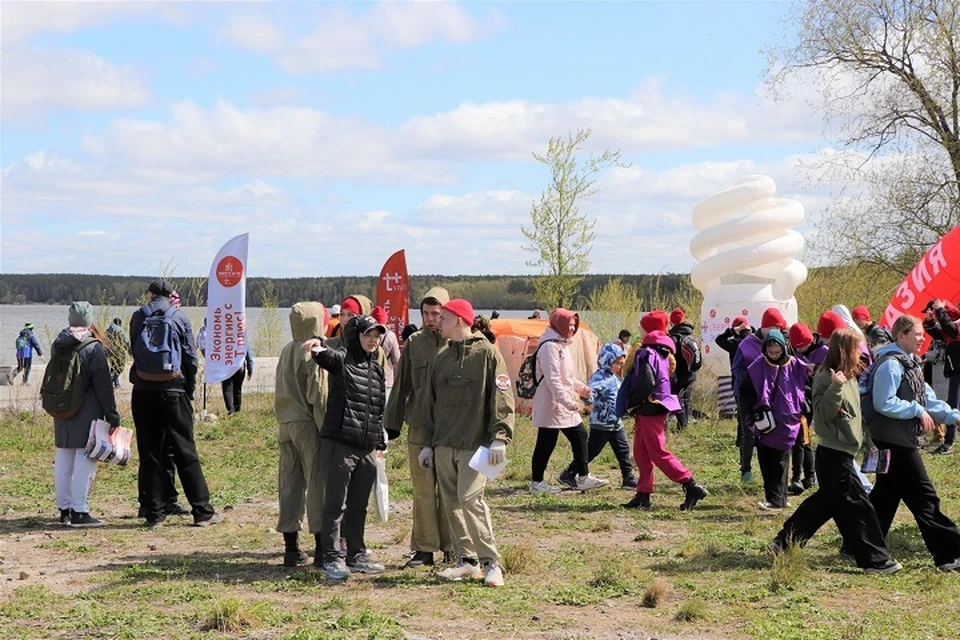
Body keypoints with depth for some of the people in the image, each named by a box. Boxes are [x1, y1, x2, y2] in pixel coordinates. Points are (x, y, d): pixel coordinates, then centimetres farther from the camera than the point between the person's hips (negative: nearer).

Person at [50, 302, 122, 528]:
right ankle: (79, 512, -4)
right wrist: (112, 416, -8)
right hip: (86, 415, -7)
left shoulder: (58, 346, 7)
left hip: (61, 415, 7)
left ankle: (64, 509, 20)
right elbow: (103, 386, -12)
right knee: (84, 463, -3)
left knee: (63, 462, 12)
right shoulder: (93, 348, -12)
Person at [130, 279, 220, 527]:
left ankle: (153, 512, 7)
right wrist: (190, 391, 7)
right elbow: (191, 358, -1)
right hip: (174, 393, -1)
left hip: (143, 393, 1)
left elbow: (134, 352, 12)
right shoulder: (179, 318, 0)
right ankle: (202, 511, 4)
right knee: (186, 453, 3)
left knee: (149, 454, 7)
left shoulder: (137, 318, 4)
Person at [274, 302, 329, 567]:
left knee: (289, 484, 8)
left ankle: (291, 547, 13)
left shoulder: (286, 351, 10)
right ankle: (322, 546, 1)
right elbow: (319, 397, -14)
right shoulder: (313, 354, -12)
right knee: (317, 484, -1)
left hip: (285, 425, 7)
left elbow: (280, 393, 13)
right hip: (308, 425, -7)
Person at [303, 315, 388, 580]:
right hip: (339, 444, -6)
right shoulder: (342, 358, -3)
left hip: (366, 449, 7)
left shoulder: (377, 368, 17)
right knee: (335, 504, -3)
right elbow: (327, 356, -27)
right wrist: (319, 345, -50)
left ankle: (356, 555, 23)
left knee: (358, 506, 14)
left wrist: (380, 442, 20)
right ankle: (332, 557, 2)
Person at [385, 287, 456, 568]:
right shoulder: (414, 343, 8)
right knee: (423, 491, 6)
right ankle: (424, 548, 13)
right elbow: (401, 386, 13)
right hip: (419, 429, 3)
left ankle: (451, 546, 14)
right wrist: (392, 423, 10)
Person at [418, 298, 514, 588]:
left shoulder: (487, 353, -4)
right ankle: (467, 560, 16)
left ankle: (491, 563, -9)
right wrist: (427, 443, 17)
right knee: (452, 504, 7)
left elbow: (502, 397, -10)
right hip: (444, 445, 7)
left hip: (475, 444, -7)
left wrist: (499, 438, -17)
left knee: (470, 498, -17)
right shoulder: (442, 358, 17)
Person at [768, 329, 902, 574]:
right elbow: (823, 414, -23)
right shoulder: (826, 378, -15)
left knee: (825, 502, 16)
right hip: (833, 454, -10)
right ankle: (875, 559, 0)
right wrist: (835, 388, -34)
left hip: (841, 454, 10)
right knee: (857, 505, -6)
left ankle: (784, 543, 22)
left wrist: (868, 441, 22)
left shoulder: (850, 377, 13)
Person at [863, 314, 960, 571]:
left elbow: (927, 398, 15)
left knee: (886, 495, 14)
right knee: (923, 497, -6)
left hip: (903, 440, 10)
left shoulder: (909, 364, 16)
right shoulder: (890, 365, -16)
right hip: (894, 441, -10)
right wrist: (917, 411, -17)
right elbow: (883, 403, -22)